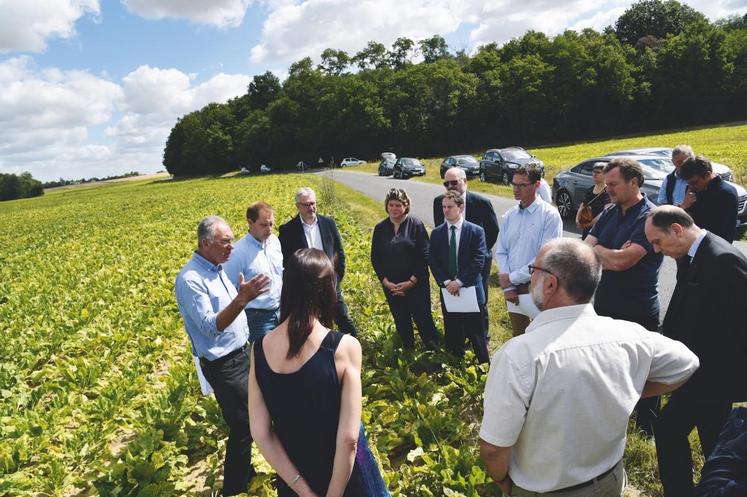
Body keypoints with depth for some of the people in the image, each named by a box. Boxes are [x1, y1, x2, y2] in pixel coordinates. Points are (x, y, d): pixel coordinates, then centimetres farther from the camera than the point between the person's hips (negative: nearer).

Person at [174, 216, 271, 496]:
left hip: (241, 354, 9)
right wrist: (242, 299, -40)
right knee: (243, 427, 1)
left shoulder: (216, 268, 5)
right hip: (223, 365, -9)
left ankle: (245, 470, 43)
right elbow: (210, 326, -29)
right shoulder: (190, 279, -23)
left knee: (253, 415, 21)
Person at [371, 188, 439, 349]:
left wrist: (412, 281, -13)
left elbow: (425, 256, -8)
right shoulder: (380, 228, 4)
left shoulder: (416, 225, -6)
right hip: (391, 286, 3)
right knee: (401, 323, 12)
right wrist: (386, 282, -5)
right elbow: (375, 258, 5)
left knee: (423, 319, 0)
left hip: (416, 284, -3)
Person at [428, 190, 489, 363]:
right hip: (448, 290, 3)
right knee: (452, 335, 13)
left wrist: (459, 281, -15)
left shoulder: (476, 231, -4)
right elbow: (432, 261, 1)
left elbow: (478, 262, -10)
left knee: (476, 334, 5)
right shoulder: (436, 233, 4)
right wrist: (446, 282, -11)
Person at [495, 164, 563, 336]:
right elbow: (501, 253, 6)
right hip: (513, 289, 5)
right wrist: (507, 286, -5)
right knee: (518, 337, 17)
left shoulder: (550, 215, -10)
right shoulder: (509, 216, 6)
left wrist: (512, 278, -13)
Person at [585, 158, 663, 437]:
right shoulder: (608, 215, 6)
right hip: (605, 307, 7)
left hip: (637, 312, -7)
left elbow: (622, 261, -25)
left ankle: (648, 431, 31)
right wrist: (614, 256, -17)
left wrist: (597, 249, -9)